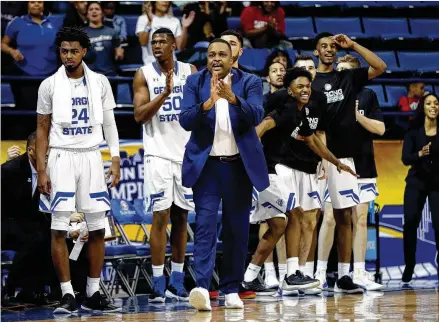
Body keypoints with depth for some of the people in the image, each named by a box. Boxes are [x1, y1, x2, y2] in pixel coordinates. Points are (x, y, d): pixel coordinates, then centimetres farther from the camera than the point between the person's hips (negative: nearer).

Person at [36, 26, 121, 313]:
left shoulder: (100, 82, 5)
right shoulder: (50, 85, 0)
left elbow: (109, 124, 9)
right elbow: (42, 130, 3)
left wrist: (116, 160, -1)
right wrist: (41, 171, -3)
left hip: (92, 157, 2)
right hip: (62, 158, -2)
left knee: (98, 229, 2)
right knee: (59, 230, -7)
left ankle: (93, 294, 10)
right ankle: (68, 295, -2)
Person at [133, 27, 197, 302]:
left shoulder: (190, 71, 5)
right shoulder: (144, 75, -1)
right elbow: (139, 116, -10)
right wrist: (165, 93, -20)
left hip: (187, 153, 3)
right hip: (159, 154, -3)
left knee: (181, 217, 7)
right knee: (161, 217, -8)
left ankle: (177, 283, 15)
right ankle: (158, 285, -4)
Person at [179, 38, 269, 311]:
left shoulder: (250, 83, 2)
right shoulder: (195, 83, 3)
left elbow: (256, 116, -13)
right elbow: (186, 120, -8)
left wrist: (232, 98, -29)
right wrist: (208, 103, -26)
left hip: (240, 165, 1)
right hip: (206, 165, -1)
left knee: (237, 229, 5)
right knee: (205, 224, -12)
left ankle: (232, 289, 13)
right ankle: (202, 287, -22)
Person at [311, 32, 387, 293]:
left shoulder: (348, 78, 11)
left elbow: (380, 67, 1)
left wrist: (353, 45, -2)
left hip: (343, 156, 2)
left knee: (345, 215, 2)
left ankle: (344, 275, 6)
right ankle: (316, 274, 1)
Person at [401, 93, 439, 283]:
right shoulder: (413, 131, 0)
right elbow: (405, 159, -8)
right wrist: (420, 154, -27)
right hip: (416, 182, 1)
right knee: (410, 223, -4)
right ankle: (409, 268, 8)